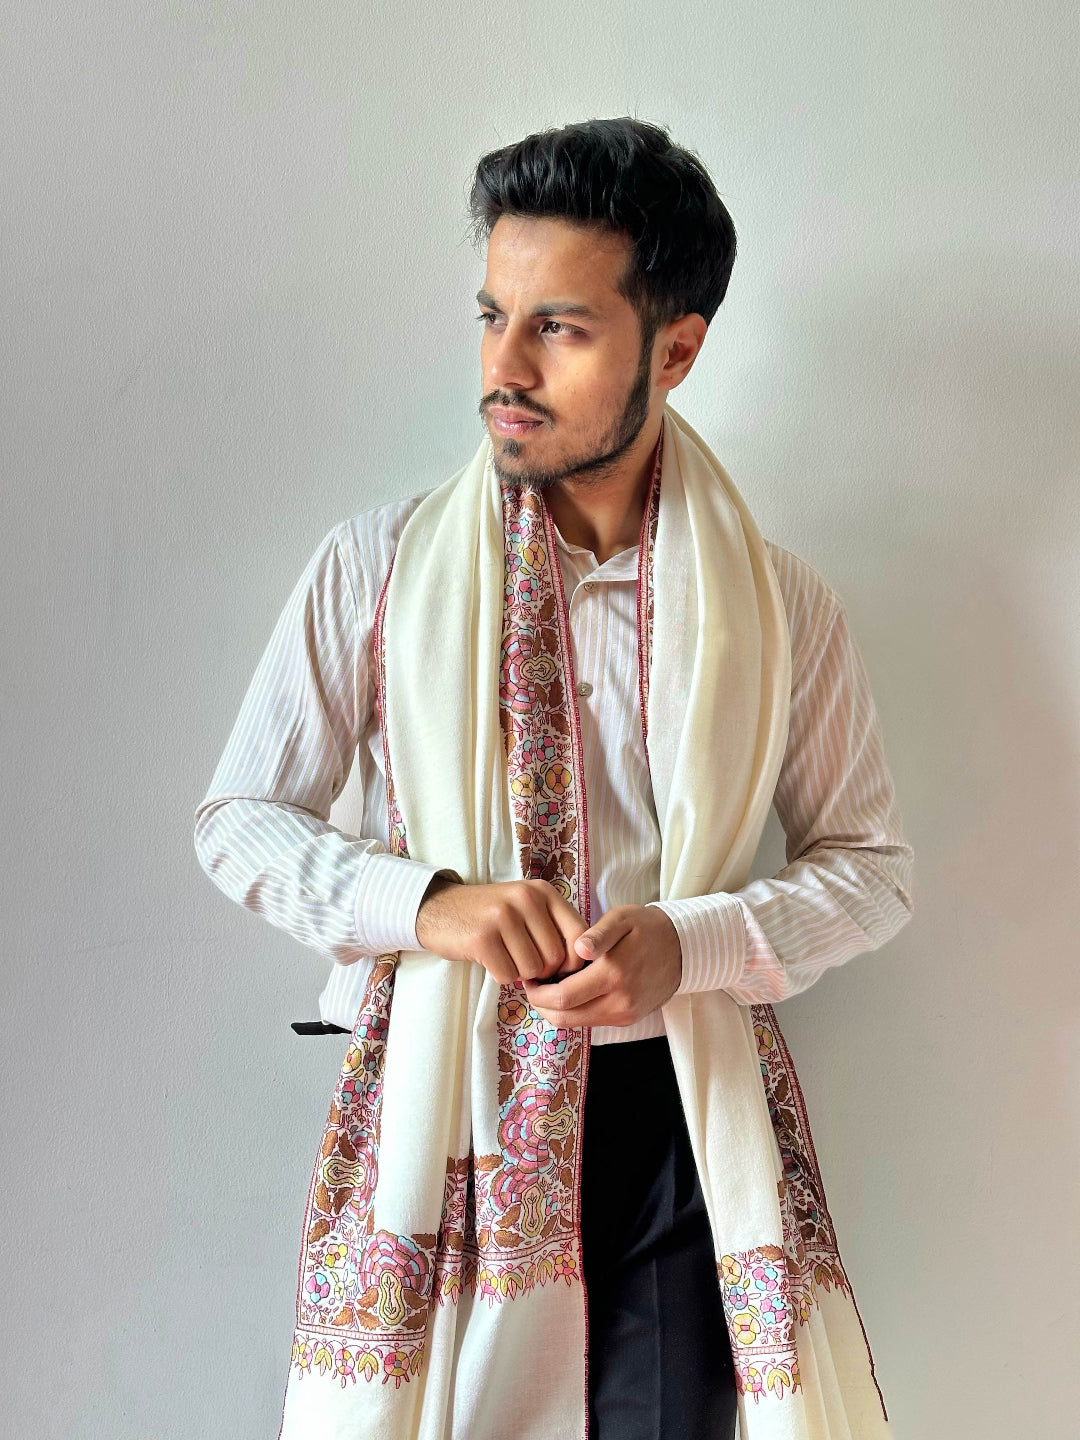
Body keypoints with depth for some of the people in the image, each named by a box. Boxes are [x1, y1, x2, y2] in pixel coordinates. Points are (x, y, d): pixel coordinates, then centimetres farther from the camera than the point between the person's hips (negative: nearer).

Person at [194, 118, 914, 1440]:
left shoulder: (782, 609, 1)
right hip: (435, 1099, 0)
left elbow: (871, 866, 7)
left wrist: (691, 941, -13)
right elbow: (237, 818, 3)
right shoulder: (374, 569, -1)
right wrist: (421, 904, -15)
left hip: (676, 1116, 1)